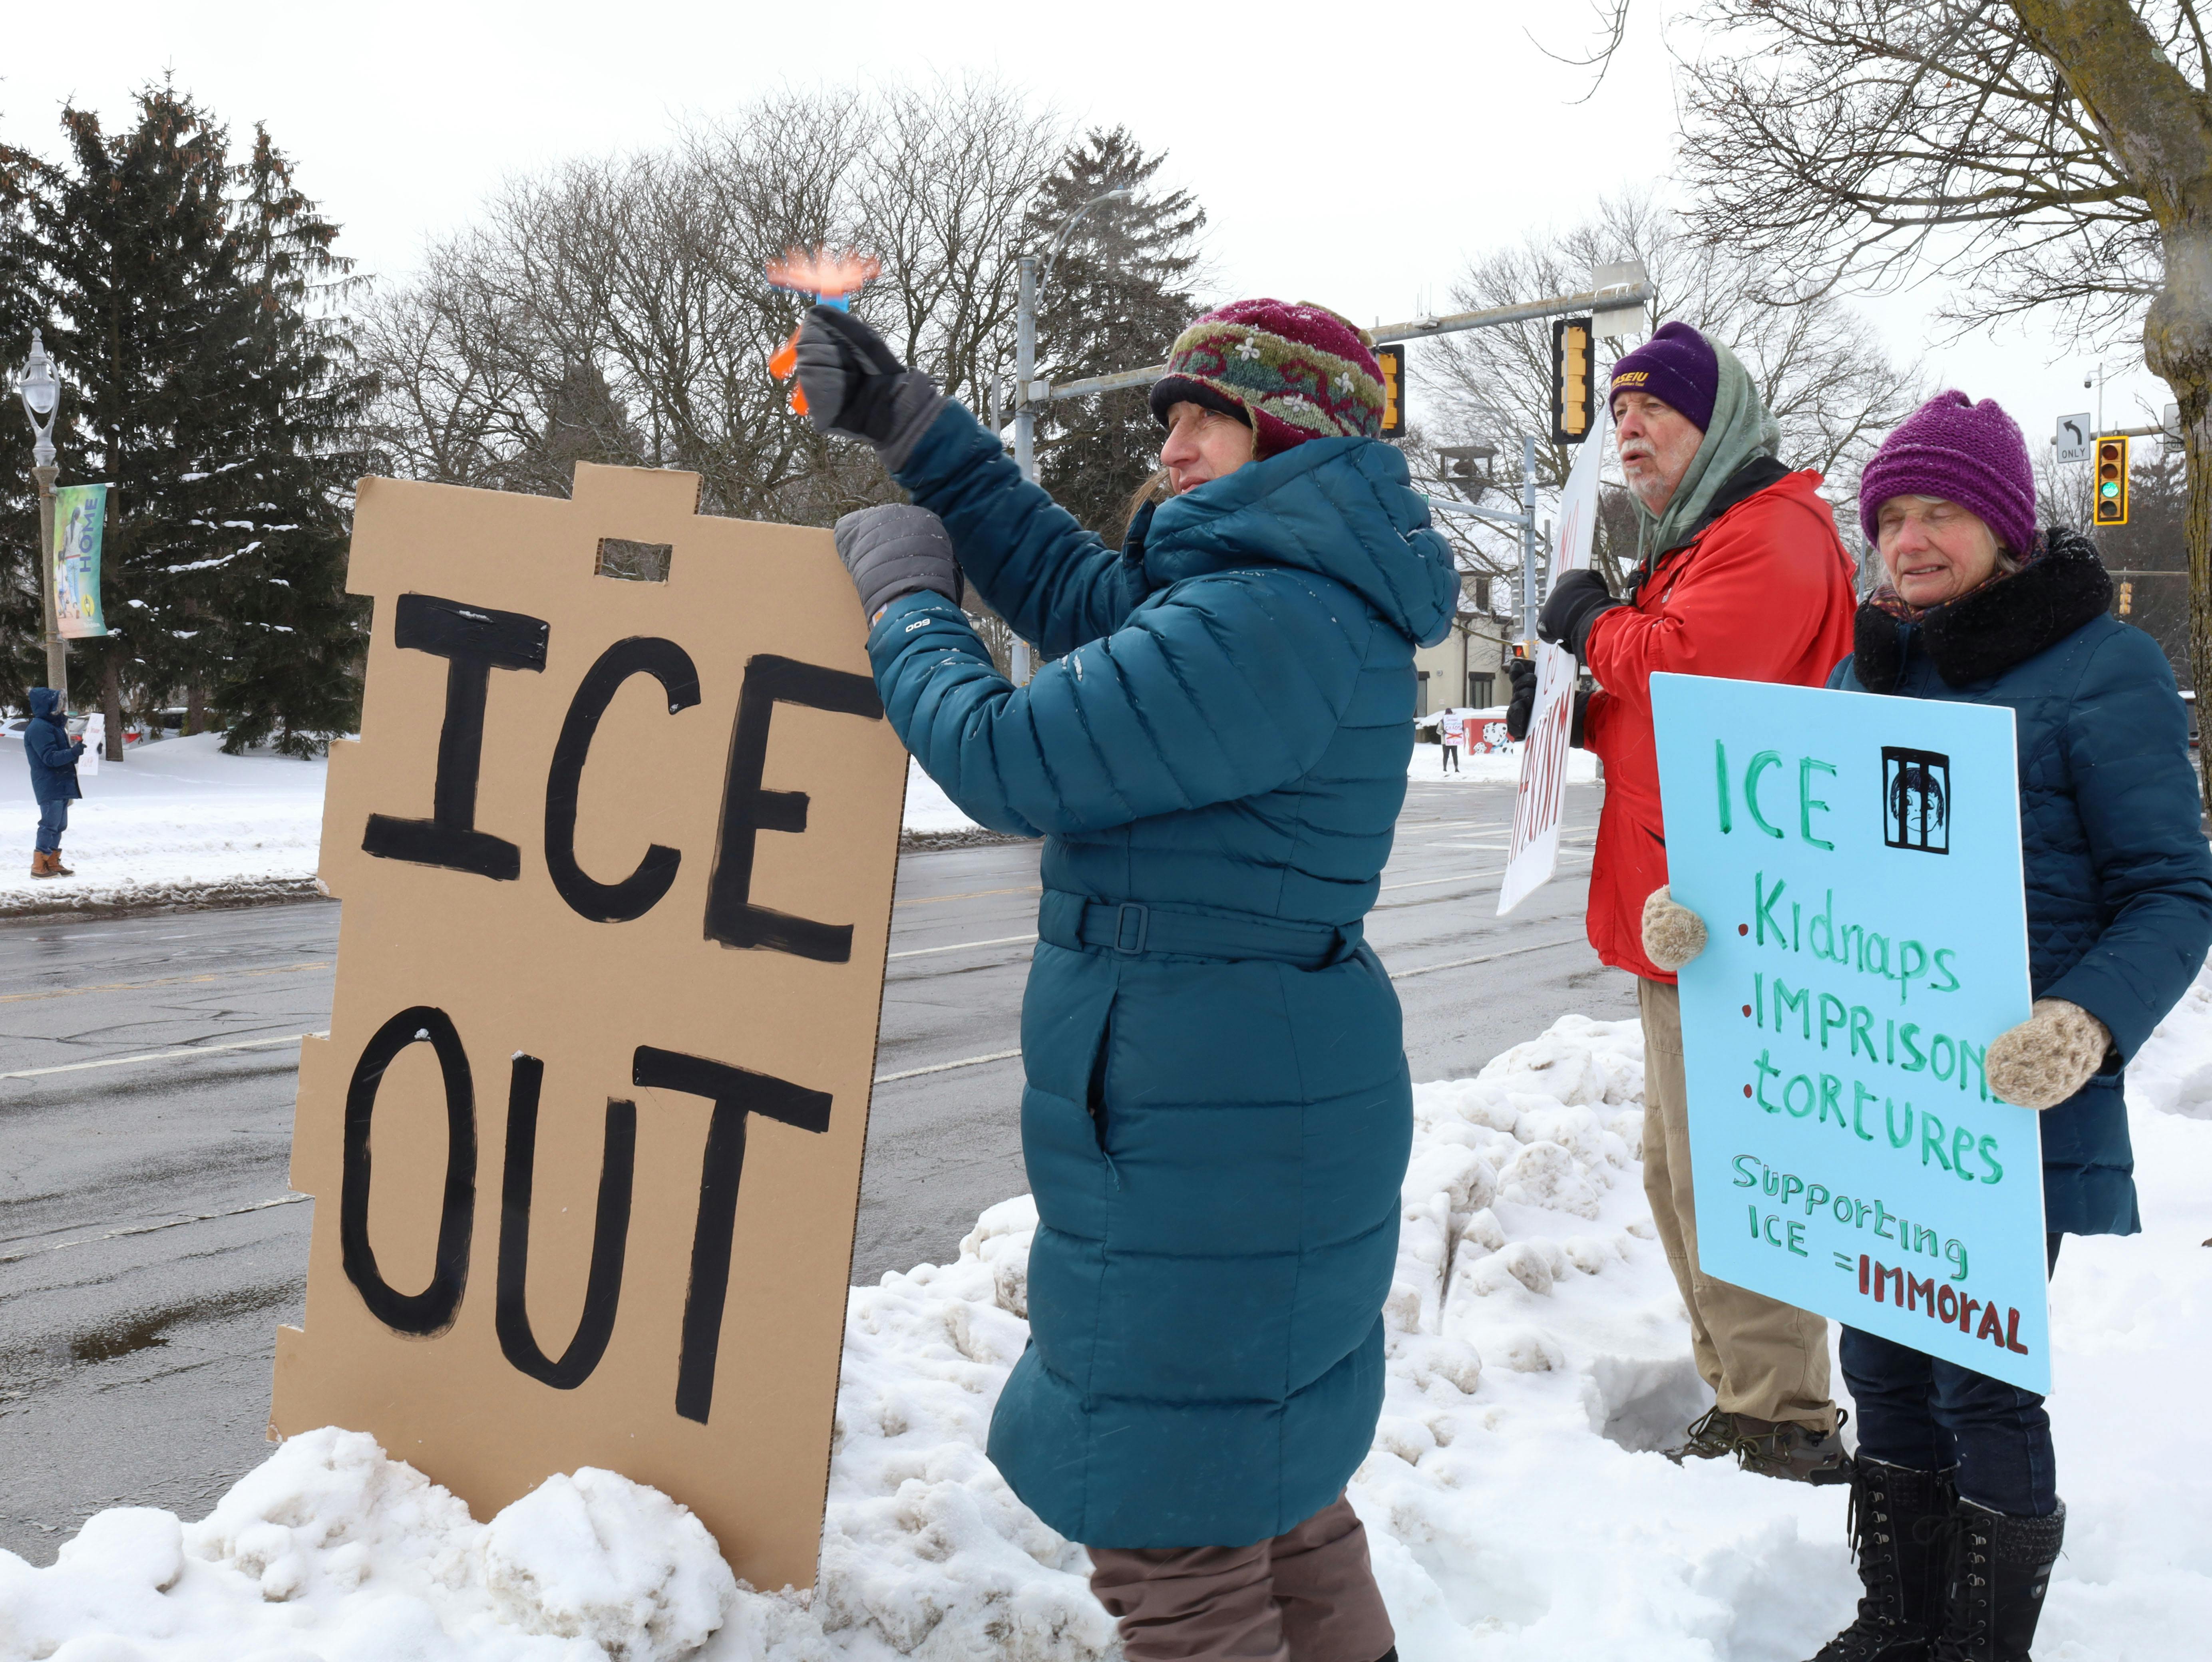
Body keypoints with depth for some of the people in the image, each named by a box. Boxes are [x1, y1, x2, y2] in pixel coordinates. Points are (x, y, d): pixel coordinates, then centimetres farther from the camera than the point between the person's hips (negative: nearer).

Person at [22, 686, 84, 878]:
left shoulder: (53, 725, 17)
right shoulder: (39, 729, -15)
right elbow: (50, 758, -22)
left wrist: (77, 748, 10)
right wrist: (74, 752, -32)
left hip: (61, 786, 10)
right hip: (50, 787, -10)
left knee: (58, 826, 14)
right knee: (50, 824, -9)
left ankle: (53, 863, 20)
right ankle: (39, 867, -5)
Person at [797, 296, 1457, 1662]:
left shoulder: (1267, 625, -23)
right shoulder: (1312, 598, 10)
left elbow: (1005, 759, -20)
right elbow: (1081, 594, 18)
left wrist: (909, 599, -2)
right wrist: (911, 426, 17)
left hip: (1205, 1128, -11)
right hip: (1268, 1098, 11)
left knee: (1172, 1510, 2)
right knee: (1265, 1461, 24)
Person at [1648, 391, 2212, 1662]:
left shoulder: (2103, 666, -8)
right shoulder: (1867, 669, 11)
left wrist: (2092, 1024, -29)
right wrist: (1699, 915, -1)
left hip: (2009, 1104, -6)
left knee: (1980, 1384, -1)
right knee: (1881, 1365, 15)